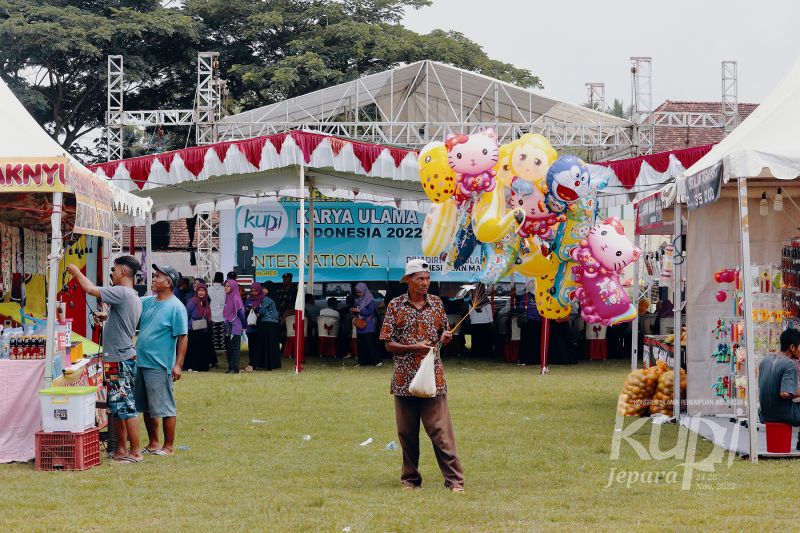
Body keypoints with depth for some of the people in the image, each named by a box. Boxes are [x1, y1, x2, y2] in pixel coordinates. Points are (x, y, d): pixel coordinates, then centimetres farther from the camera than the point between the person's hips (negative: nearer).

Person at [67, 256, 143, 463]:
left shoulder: (122, 293, -16)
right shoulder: (134, 298, 15)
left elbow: (90, 289, -18)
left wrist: (76, 271, -4)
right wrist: (106, 317, 20)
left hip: (120, 360, -10)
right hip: (124, 358, 10)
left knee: (126, 407, -7)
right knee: (117, 407, 15)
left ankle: (135, 452, -4)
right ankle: (121, 449, 21)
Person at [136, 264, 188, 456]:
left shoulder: (176, 307, -11)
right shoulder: (147, 302, 11)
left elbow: (182, 337, -13)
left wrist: (178, 364, -17)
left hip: (160, 366, -8)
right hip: (141, 362, 8)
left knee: (165, 408, -2)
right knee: (146, 408, 14)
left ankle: (169, 447, 7)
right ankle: (153, 444, 25)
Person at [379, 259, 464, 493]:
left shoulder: (436, 303, 8)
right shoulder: (396, 306, 1)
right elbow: (389, 344, 0)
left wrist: (445, 338, -5)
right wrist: (414, 347, -16)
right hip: (404, 379, 0)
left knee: (441, 430, -7)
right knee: (407, 433, 6)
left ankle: (454, 480, -7)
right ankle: (410, 479, 18)